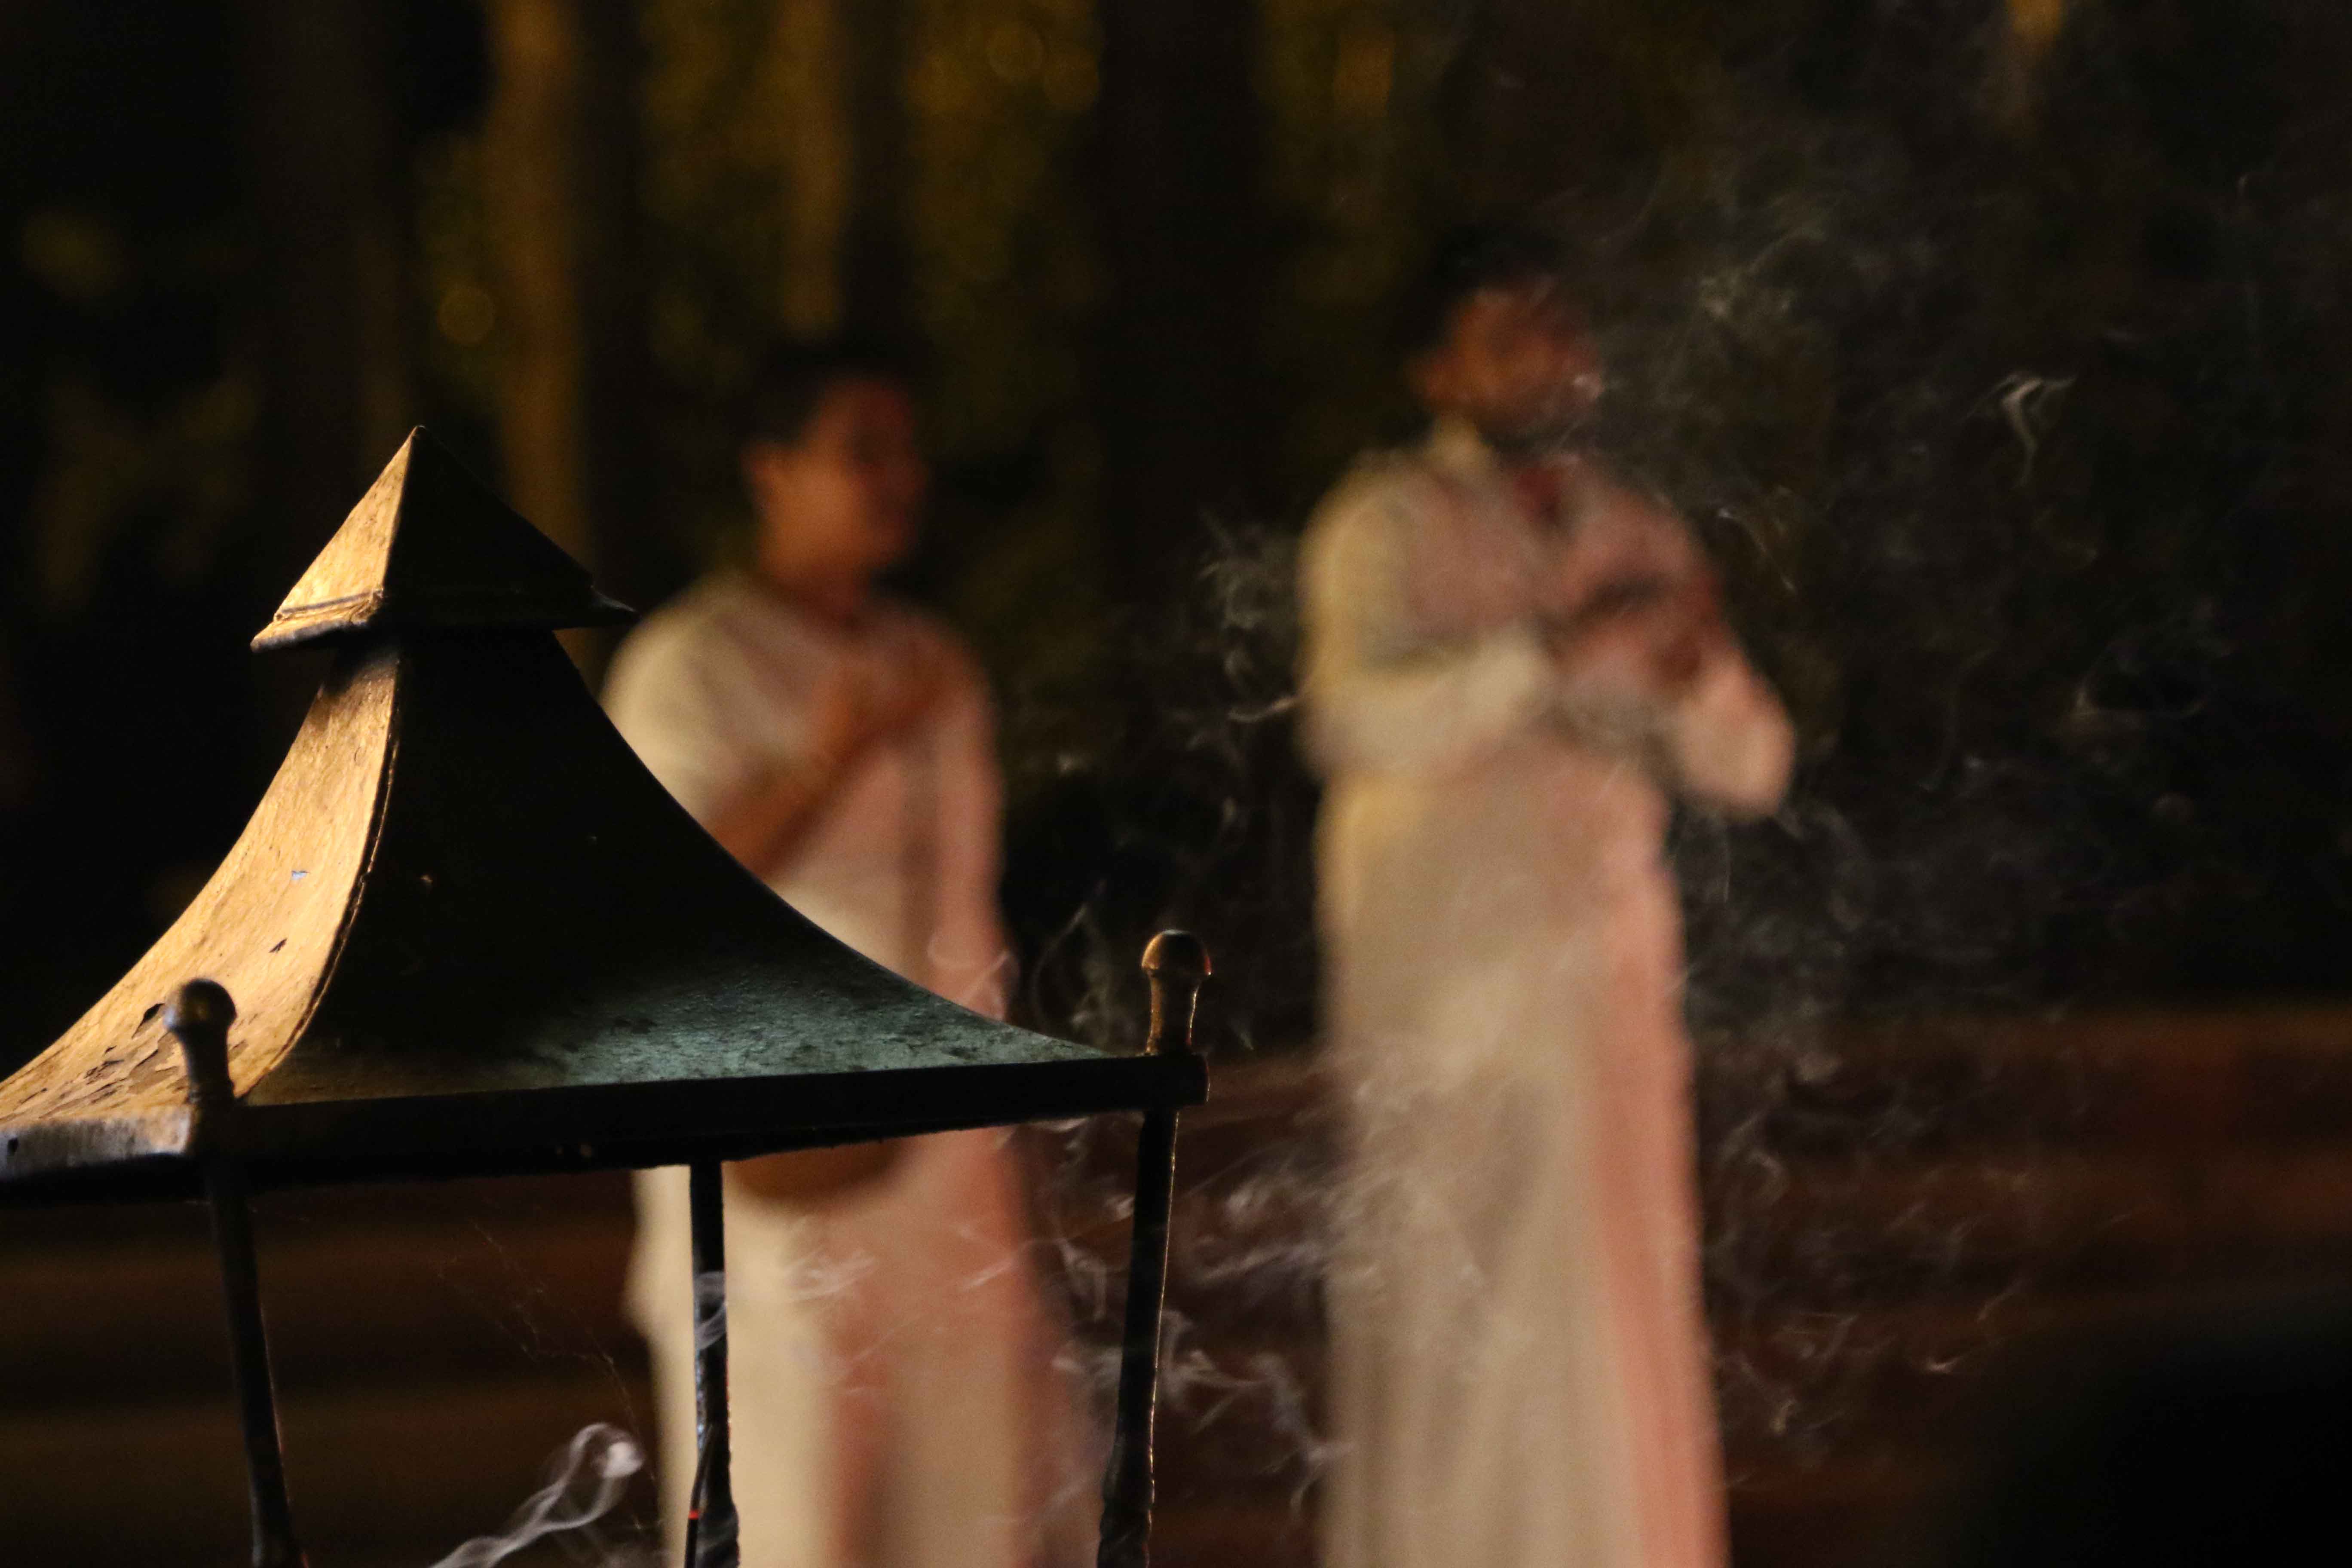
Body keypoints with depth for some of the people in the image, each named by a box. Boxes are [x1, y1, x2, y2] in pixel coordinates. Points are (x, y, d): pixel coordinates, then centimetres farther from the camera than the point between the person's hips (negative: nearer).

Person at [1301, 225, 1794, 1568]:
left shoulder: (1641, 537, 14)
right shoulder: (1391, 524, -1)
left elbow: (1748, 769, 12)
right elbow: (1360, 720, -18)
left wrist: (1694, 672, -9)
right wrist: (1555, 652, -27)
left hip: (1609, 978, 5)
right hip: (1446, 987, -5)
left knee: (1619, 1325, 4)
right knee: (1458, 1325, -6)